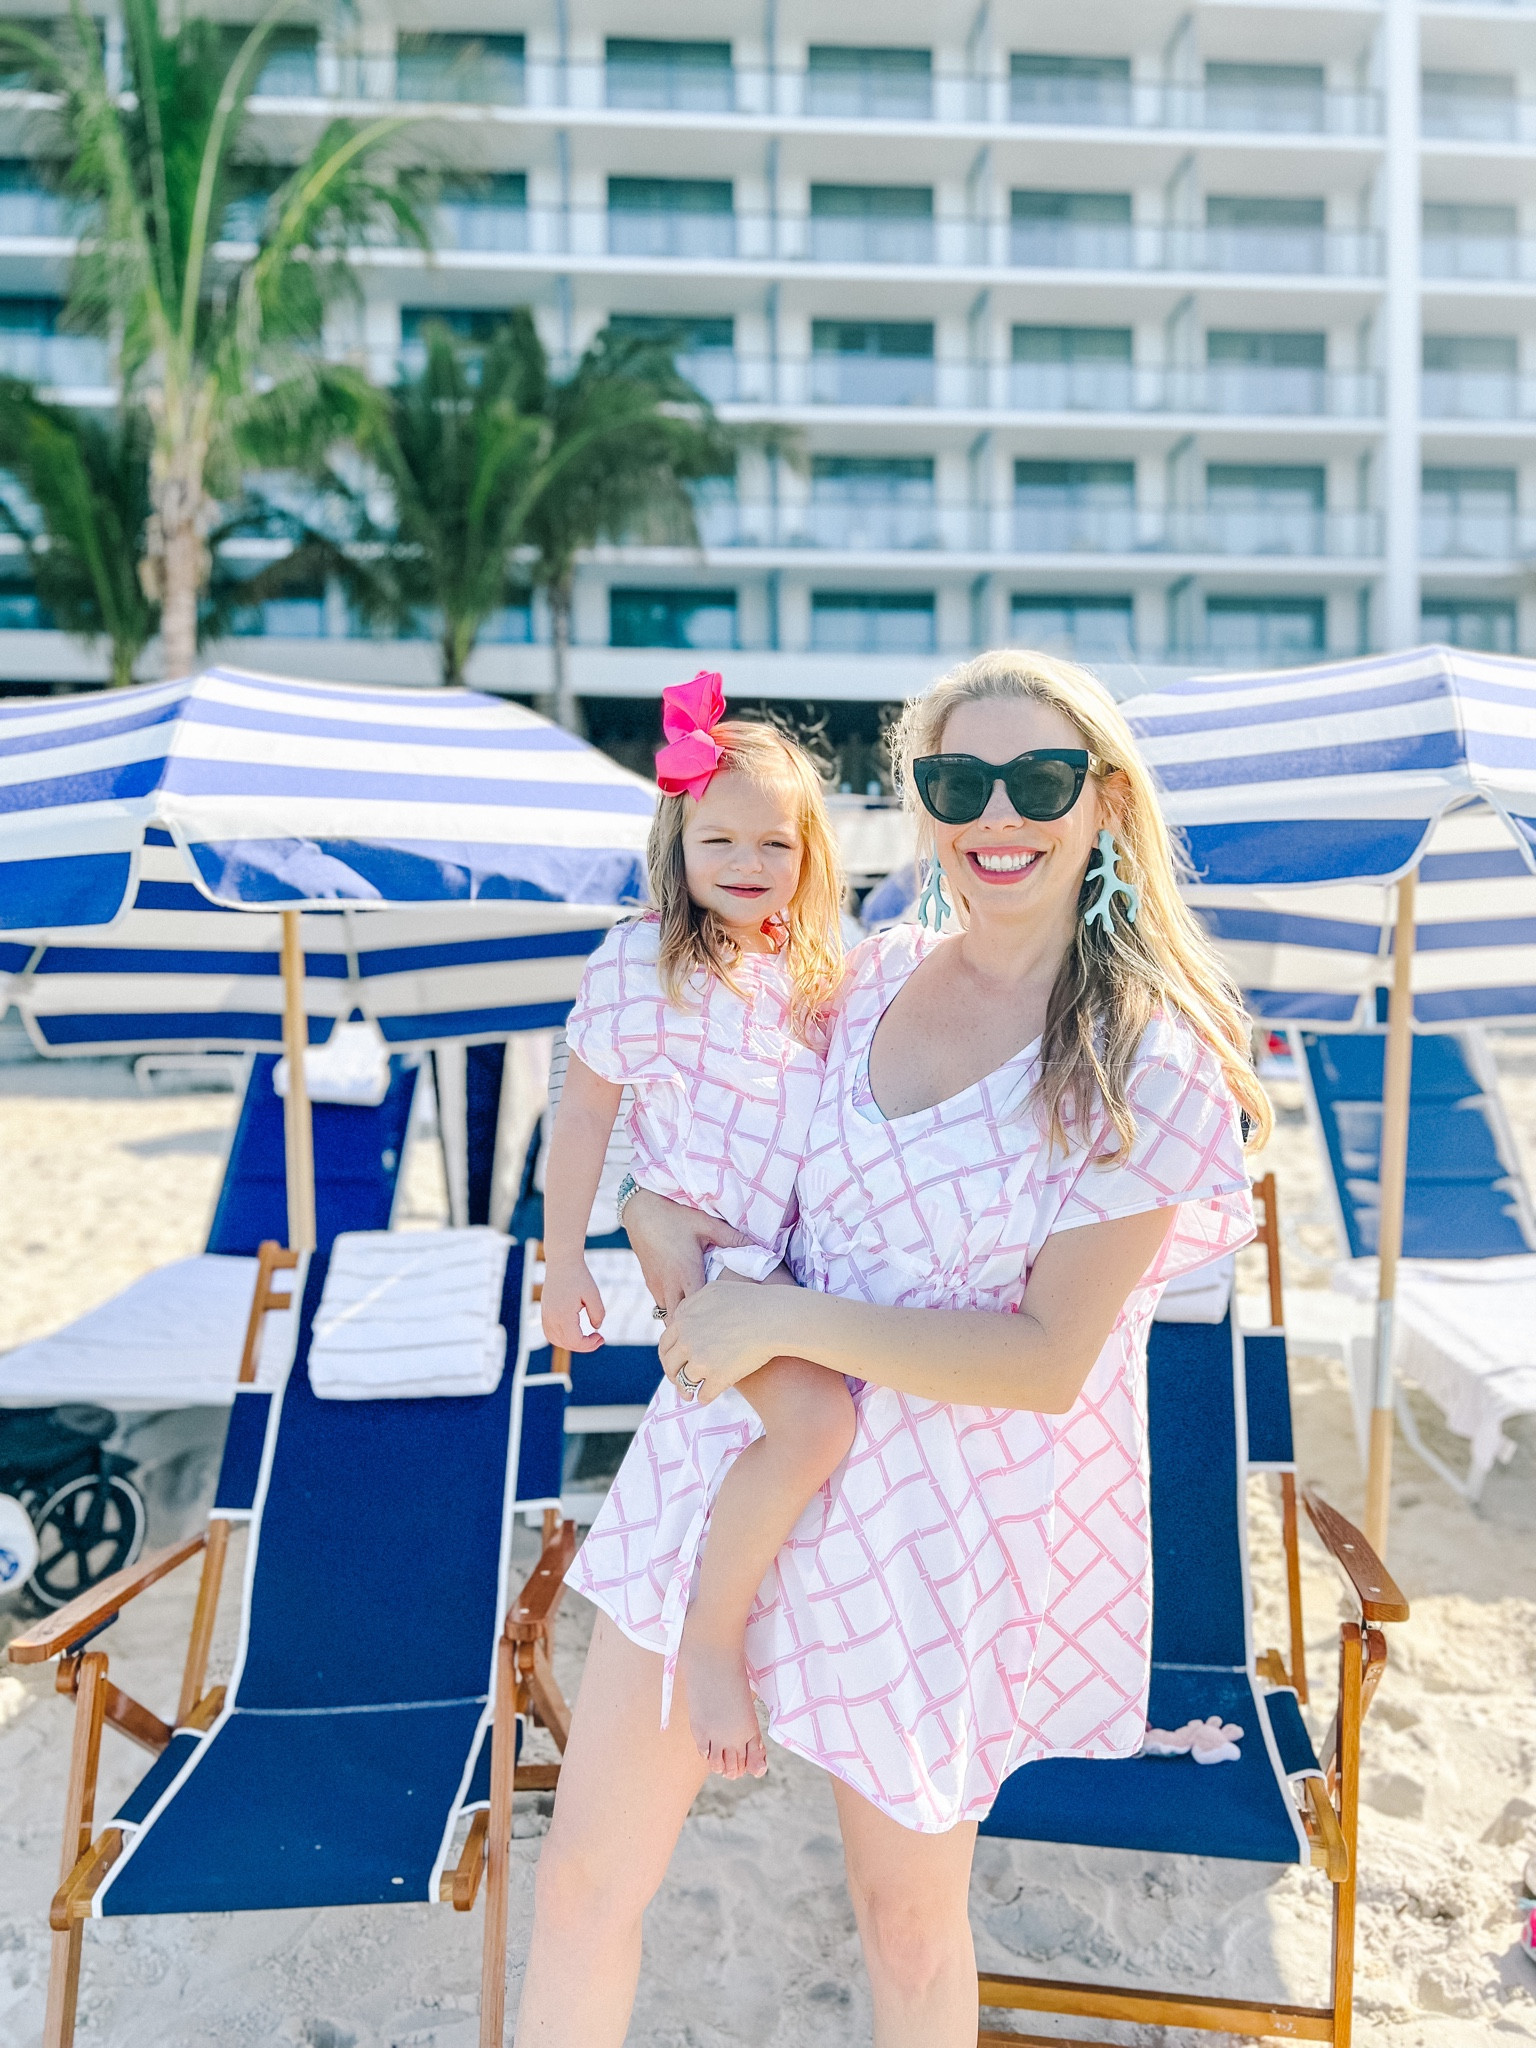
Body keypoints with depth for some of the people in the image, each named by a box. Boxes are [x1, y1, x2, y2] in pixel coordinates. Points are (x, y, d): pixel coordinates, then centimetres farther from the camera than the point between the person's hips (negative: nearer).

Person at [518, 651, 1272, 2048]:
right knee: (586, 1869, 11)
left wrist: (783, 1315, -20)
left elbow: (1049, 1360, -19)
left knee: (908, 1913, 19)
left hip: (935, 1524, -4)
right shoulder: (878, 975, 2)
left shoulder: (1147, 1068, -15)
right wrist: (657, 1206, -3)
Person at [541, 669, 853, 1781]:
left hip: (802, 1248, 7)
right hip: (699, 1238, -7)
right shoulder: (643, 960, -8)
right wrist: (564, 1258, -6)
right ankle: (712, 1635, -13)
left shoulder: (809, 973, 11)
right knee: (816, 1419, -28)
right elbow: (584, 1112, -5)